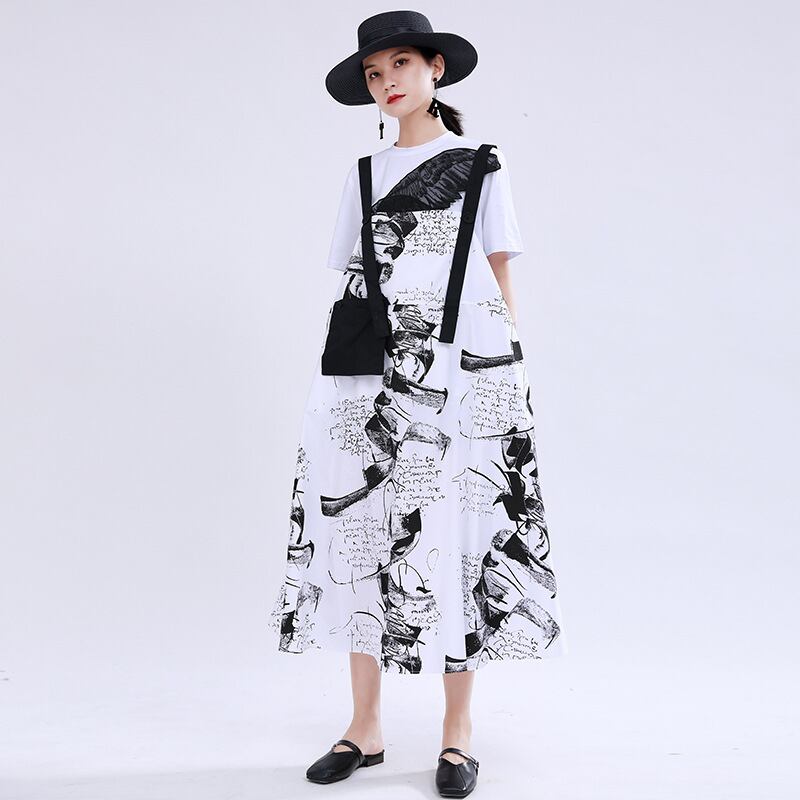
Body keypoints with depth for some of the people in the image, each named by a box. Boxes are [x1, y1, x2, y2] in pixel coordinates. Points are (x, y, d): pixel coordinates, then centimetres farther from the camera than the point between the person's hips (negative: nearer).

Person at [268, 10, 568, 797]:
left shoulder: (482, 164, 10)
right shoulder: (364, 173, 17)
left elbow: (501, 277, 7)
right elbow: (347, 283, 13)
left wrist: (512, 369, 0)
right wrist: (337, 371, 5)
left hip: (461, 367, -2)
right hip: (370, 374, 3)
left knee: (456, 530, -3)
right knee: (363, 525, 0)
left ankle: (457, 731, 8)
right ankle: (364, 727, 11)